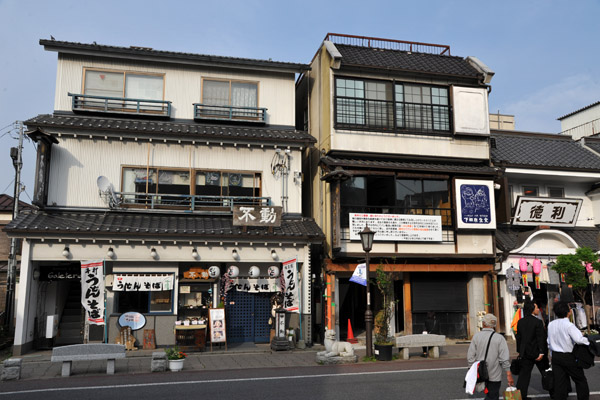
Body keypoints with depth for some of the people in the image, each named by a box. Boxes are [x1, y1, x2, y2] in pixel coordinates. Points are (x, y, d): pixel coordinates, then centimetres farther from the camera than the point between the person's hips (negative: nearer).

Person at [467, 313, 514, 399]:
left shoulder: (476, 336, -3)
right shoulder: (499, 338, -10)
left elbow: (470, 357, -2)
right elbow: (504, 359, -12)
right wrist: (509, 375, -5)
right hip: (494, 376, -3)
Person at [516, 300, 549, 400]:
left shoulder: (520, 322, 3)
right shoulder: (538, 322, -15)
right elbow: (541, 338, -17)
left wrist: (520, 351, 14)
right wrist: (542, 352, -16)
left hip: (525, 353, 4)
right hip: (537, 352, -4)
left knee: (524, 373, 6)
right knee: (545, 372, 15)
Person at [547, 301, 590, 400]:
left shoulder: (551, 324, 3)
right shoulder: (569, 325, -18)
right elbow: (579, 339, -29)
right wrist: (588, 341, -10)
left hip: (555, 356, 6)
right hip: (569, 357, -5)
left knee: (559, 381, 8)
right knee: (580, 380, 13)